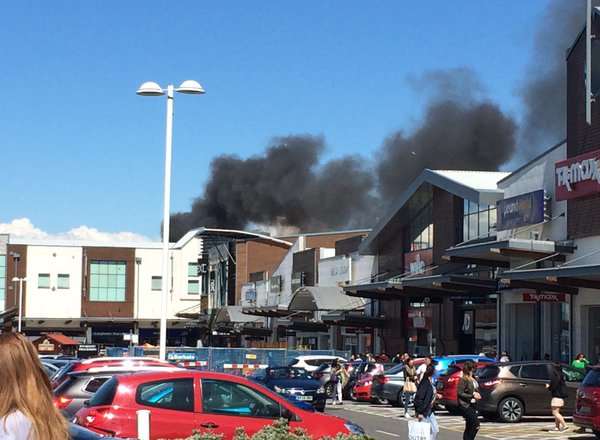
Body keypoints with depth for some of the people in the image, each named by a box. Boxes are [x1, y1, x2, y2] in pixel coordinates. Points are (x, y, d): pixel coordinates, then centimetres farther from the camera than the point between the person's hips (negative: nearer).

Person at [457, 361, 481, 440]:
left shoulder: (472, 379, 12)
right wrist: (472, 395, -18)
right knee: (476, 425, -15)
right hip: (465, 405, -9)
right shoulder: (463, 380, -13)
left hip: (472, 405, 9)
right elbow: (460, 393, -16)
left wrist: (477, 394, 4)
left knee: (469, 427, 10)